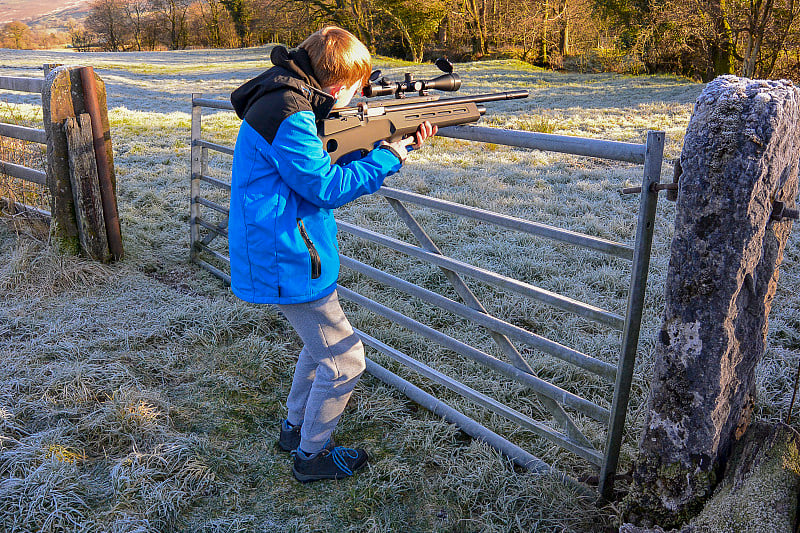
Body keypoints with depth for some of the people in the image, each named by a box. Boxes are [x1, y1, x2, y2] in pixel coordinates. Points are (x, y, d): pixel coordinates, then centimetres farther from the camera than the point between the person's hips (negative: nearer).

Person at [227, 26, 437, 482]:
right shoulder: (288, 117, -23)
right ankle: (312, 454, 20)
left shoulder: (292, 103, 10)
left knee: (323, 343, 25)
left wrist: (400, 145, 7)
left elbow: (334, 162, 14)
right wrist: (387, 158, -9)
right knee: (345, 359, 2)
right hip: (287, 261, -11)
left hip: (287, 253, 11)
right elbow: (327, 187, -21)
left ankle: (296, 427, 41)